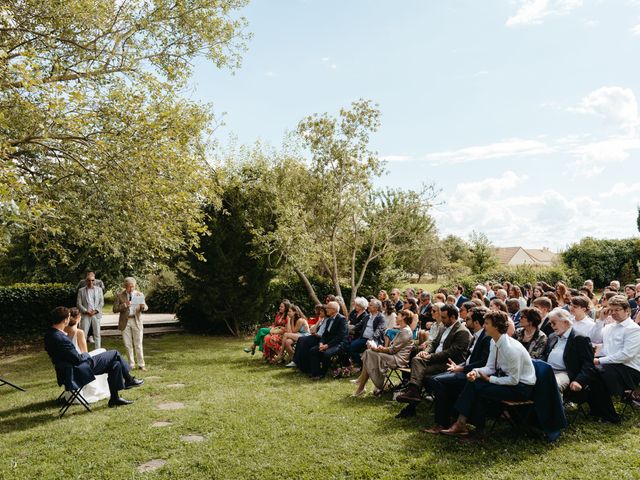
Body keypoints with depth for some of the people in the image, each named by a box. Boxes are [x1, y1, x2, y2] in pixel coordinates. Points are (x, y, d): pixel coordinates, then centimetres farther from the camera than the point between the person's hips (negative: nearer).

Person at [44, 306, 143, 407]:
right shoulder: (60, 338, -29)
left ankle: (114, 398, 15)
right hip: (78, 371, -10)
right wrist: (86, 355, -4)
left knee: (115, 363, 9)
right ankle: (128, 380, 14)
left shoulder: (49, 334, 3)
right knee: (114, 354, -4)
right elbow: (77, 359, -23)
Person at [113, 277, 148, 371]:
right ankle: (131, 364, 18)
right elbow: (115, 309, -4)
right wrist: (124, 305, -21)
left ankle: (141, 365, 10)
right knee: (128, 345, 7)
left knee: (138, 345, 2)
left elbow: (145, 308, 2)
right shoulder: (120, 296, 0)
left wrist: (143, 306, -22)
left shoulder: (140, 294, 4)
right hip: (125, 322, 0)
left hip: (136, 321, 0)